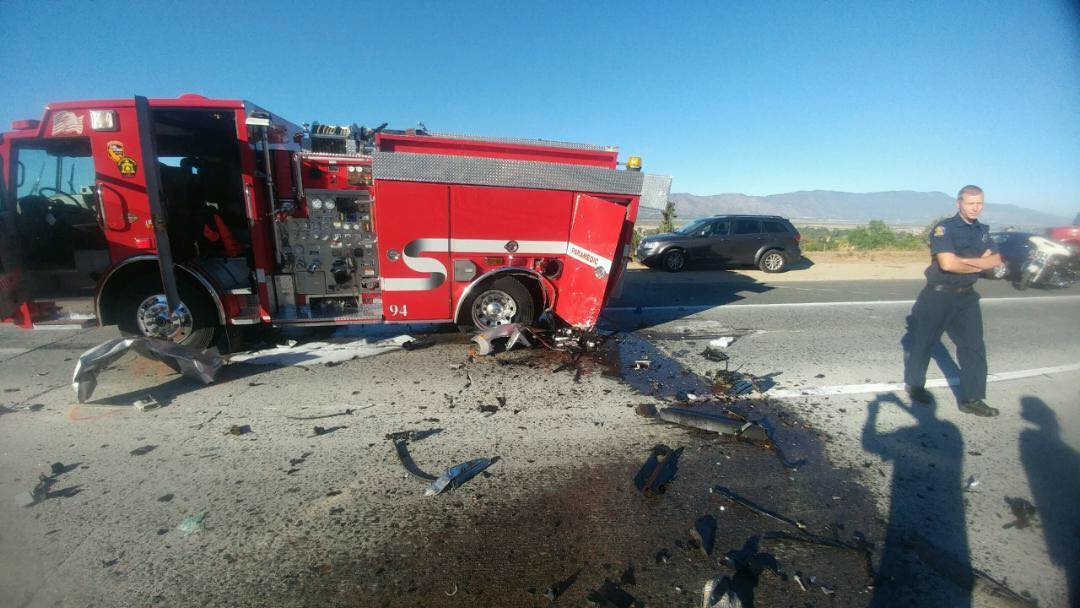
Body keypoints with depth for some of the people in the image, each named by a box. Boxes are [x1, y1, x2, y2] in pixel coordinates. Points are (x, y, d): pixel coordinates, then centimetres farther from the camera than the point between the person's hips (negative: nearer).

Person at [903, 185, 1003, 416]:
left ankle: (972, 399, 12)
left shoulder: (982, 230, 11)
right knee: (923, 342, 5)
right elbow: (948, 263, -22)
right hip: (938, 295, -6)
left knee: (974, 347, 5)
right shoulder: (944, 228, -11)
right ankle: (914, 384, 25)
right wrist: (979, 263, -7)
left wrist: (964, 260, -15)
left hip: (966, 296, 6)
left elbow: (996, 260, -1)